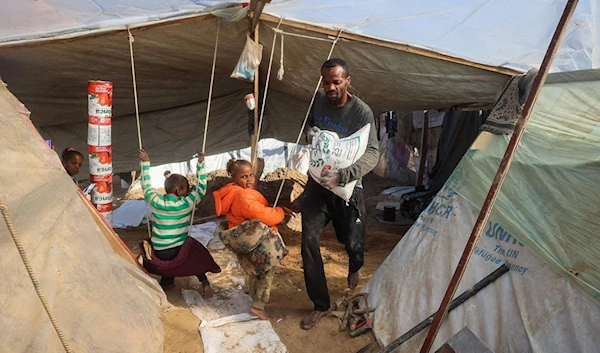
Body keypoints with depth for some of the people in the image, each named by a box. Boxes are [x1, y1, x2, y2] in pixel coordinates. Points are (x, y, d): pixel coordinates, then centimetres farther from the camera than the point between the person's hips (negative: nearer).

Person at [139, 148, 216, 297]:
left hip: (158, 253, 3)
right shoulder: (187, 203, -14)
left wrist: (145, 163, 14)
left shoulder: (155, 201, -8)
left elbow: (146, 186, 10)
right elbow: (201, 189, -2)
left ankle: (167, 280, 26)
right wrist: (200, 163, -2)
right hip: (179, 251, -3)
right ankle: (204, 283, 11)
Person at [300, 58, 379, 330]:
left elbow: (372, 154, -23)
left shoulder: (362, 112, -17)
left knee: (353, 243, 5)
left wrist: (342, 175, -38)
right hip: (317, 182, 3)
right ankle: (321, 305, 11)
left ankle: (354, 268, 47)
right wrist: (309, 132, -8)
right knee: (309, 242, -6)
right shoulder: (318, 100, -3)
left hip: (347, 187, -3)